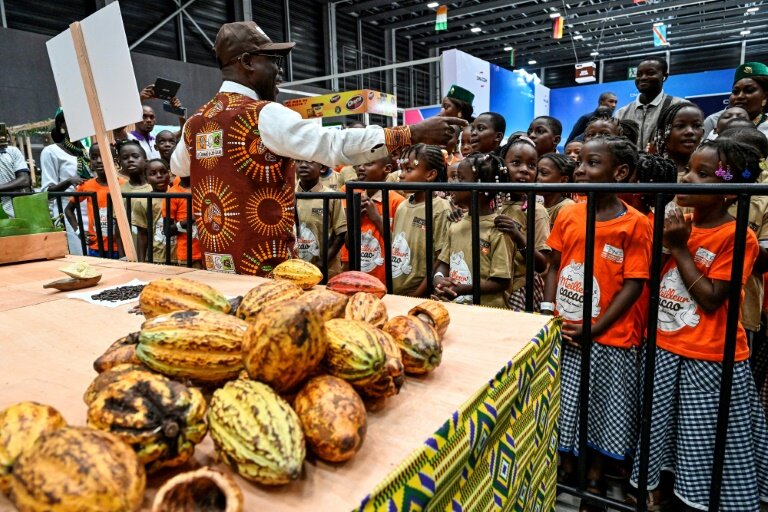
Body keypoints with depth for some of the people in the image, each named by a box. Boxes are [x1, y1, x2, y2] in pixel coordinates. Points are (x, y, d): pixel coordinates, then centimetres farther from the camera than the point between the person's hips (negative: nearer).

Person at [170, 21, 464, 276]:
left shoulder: (195, 121, 8)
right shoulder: (264, 115, -16)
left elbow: (177, 167, 28)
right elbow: (335, 145, -25)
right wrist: (416, 133, -23)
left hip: (216, 267, 8)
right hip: (262, 268, -8)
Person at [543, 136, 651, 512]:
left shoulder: (635, 224, -11)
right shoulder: (567, 216, 0)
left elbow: (633, 285, -12)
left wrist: (593, 330, -15)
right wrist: (548, 313, -5)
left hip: (608, 339, -3)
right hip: (563, 335, 3)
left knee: (604, 409, 14)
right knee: (565, 405, 18)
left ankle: (595, 475, 38)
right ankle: (566, 465, 41)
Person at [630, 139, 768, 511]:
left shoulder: (737, 237, -14)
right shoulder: (677, 223, 4)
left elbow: (711, 300, -19)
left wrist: (679, 249, -17)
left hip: (709, 360, -6)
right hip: (662, 350, 6)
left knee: (708, 441, 10)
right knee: (659, 429, 19)